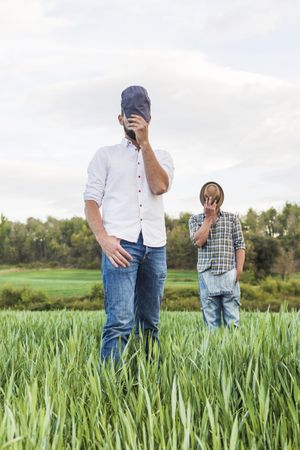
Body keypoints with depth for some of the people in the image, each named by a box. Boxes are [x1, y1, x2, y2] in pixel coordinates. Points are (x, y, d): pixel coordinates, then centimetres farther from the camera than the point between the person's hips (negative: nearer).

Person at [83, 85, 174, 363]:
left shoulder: (162, 156, 20)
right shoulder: (106, 155, 14)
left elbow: (159, 186, -2)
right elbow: (91, 201, 4)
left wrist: (144, 142, -3)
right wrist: (103, 239, -13)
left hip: (155, 246, 3)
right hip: (121, 243, -3)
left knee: (149, 323, 6)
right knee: (120, 322, -16)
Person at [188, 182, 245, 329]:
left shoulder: (232, 218, 10)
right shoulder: (195, 219, 10)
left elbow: (240, 245, 6)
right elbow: (198, 241, -7)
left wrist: (239, 269, -6)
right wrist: (209, 217, -4)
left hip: (229, 273, 0)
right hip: (207, 274, 0)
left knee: (232, 318, -3)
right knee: (211, 319, 2)